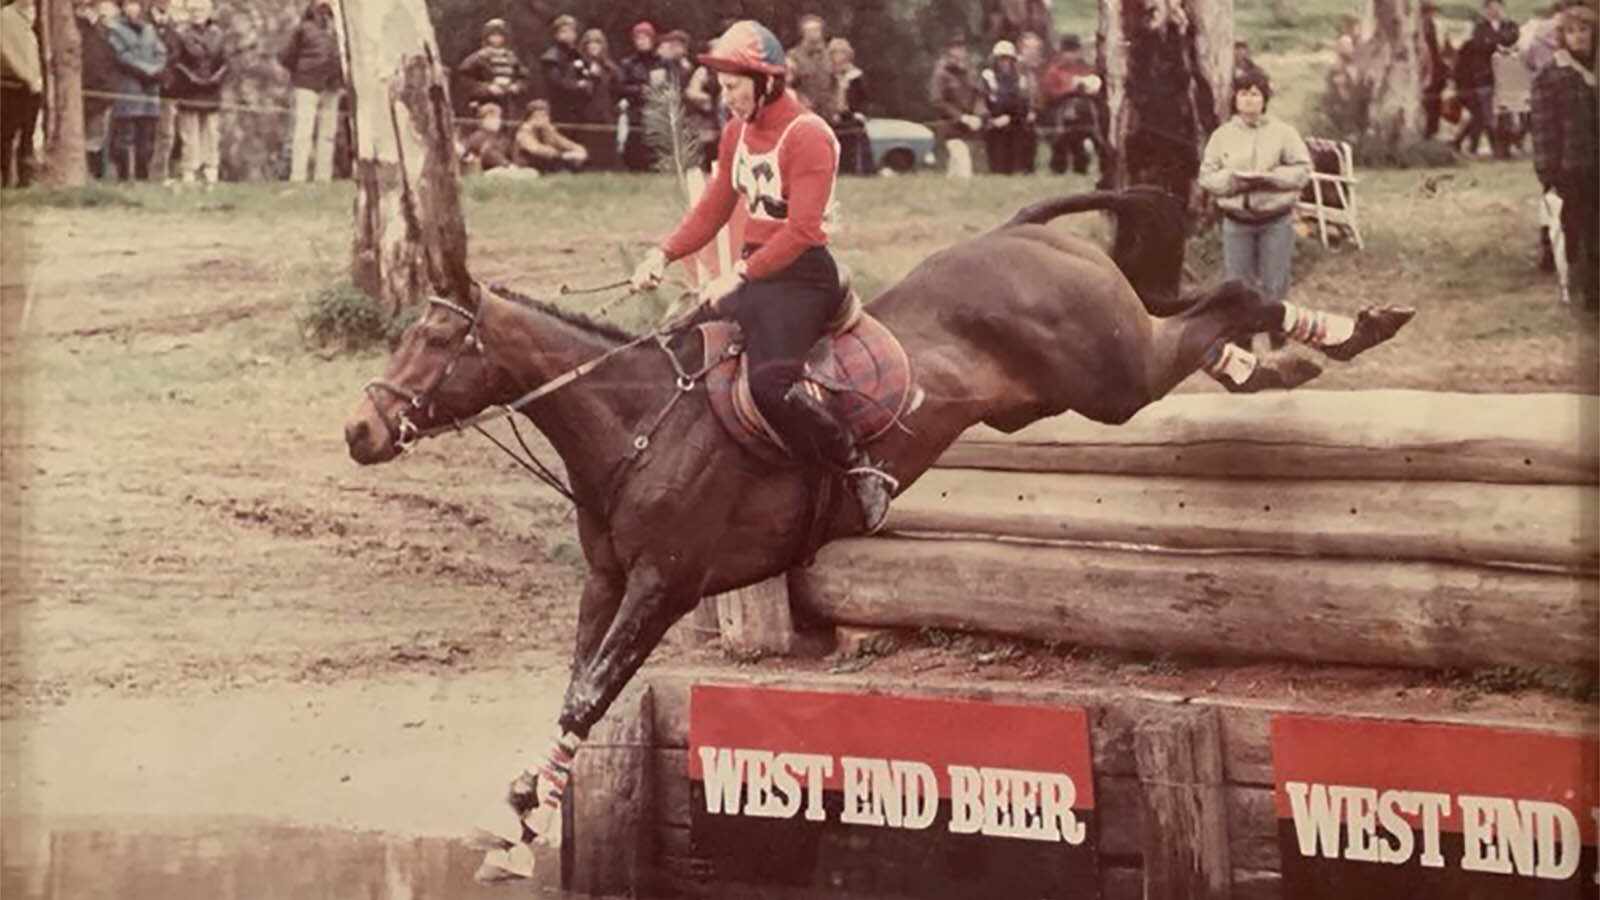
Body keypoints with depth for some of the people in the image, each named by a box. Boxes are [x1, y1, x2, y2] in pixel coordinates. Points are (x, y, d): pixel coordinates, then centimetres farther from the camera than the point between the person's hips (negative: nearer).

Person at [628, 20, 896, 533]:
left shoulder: (807, 135, -15)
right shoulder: (738, 133, 12)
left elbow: (802, 230, -22)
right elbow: (712, 211, 14)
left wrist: (739, 276, -27)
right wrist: (664, 254, -2)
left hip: (801, 276, -9)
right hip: (754, 273, 9)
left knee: (770, 384, -28)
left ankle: (861, 471, -16)